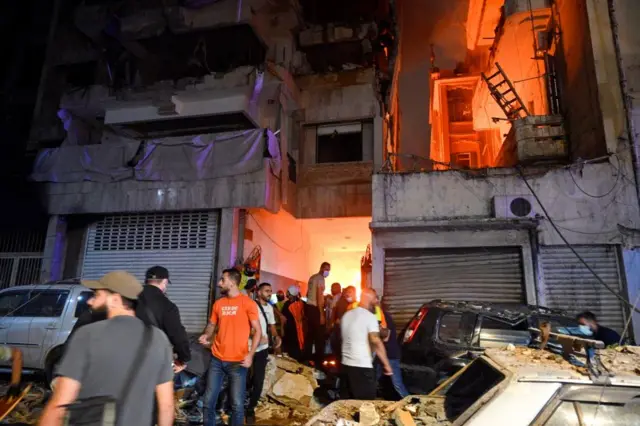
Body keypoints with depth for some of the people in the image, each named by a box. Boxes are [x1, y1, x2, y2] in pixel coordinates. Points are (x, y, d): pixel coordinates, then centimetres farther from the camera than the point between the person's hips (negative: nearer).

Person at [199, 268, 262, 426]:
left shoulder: (247, 303, -7)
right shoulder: (218, 303, 7)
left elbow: (257, 331, -6)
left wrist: (250, 354, -17)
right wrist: (206, 336, -4)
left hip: (237, 362, -4)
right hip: (217, 360, 5)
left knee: (237, 404, 2)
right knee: (209, 401, 11)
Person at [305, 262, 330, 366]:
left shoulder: (312, 277, 15)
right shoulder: (320, 279, -12)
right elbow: (319, 296, -18)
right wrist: (321, 314, -18)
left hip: (308, 307, 9)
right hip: (315, 309, -9)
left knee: (310, 333, 15)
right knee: (319, 334, -4)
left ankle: (308, 357, 21)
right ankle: (318, 359, -1)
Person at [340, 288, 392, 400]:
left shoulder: (346, 315, 11)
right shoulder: (369, 316, -11)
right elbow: (376, 342, -19)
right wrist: (386, 364, -14)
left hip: (346, 364, 7)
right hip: (362, 367, -7)